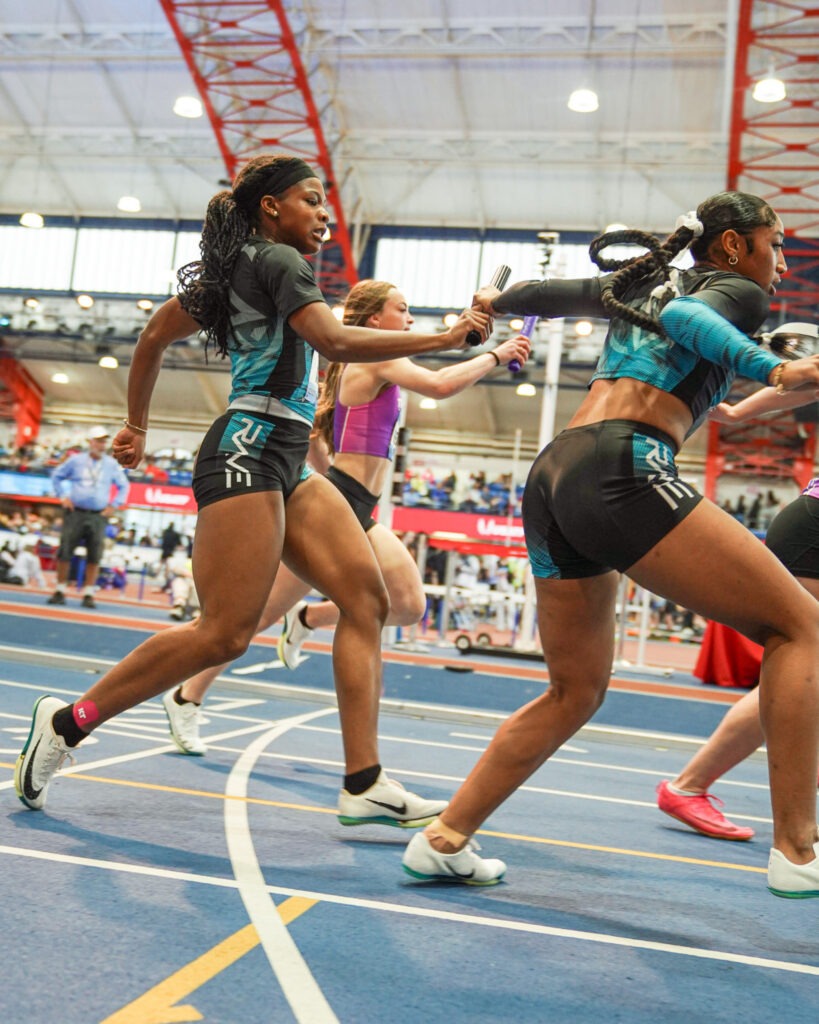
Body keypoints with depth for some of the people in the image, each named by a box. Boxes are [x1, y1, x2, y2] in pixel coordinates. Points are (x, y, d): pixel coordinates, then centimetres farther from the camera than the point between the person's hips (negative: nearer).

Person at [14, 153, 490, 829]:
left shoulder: (233, 270, 23)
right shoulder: (277, 260, -4)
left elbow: (155, 335, 27)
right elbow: (334, 342, -19)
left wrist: (137, 425, 34)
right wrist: (443, 338, -15)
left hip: (286, 466, 10)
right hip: (251, 450, -10)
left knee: (367, 599, -2)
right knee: (225, 633, -13)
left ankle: (365, 786, -5)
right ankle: (70, 720, 3)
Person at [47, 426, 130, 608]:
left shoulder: (112, 465, 7)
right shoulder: (76, 460, 5)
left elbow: (124, 486, 17)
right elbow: (57, 476, 16)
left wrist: (114, 505, 6)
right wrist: (62, 496, 5)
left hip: (98, 516, 1)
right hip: (75, 513, -1)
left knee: (94, 556, -5)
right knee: (64, 552, -3)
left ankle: (89, 594, 2)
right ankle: (60, 591, 6)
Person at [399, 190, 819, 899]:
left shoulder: (644, 282, 30)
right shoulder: (738, 291, 10)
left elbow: (551, 294, 42)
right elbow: (685, 318, -12)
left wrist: (495, 302, 61)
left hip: (552, 476, 8)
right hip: (620, 470, -8)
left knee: (576, 690, 16)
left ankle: (445, 840, 13)